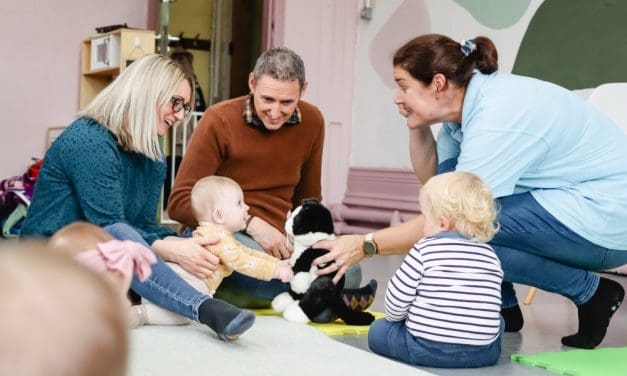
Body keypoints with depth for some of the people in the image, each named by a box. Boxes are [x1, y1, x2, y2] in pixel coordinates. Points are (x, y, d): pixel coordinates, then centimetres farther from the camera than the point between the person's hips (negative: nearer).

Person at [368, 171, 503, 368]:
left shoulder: (424, 250, -7)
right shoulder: (490, 255, 6)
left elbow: (397, 298, -3)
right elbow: (488, 308, 14)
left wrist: (395, 317, 19)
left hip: (428, 349, -5)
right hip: (483, 353, 5)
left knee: (378, 330, 17)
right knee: (498, 322, 36)